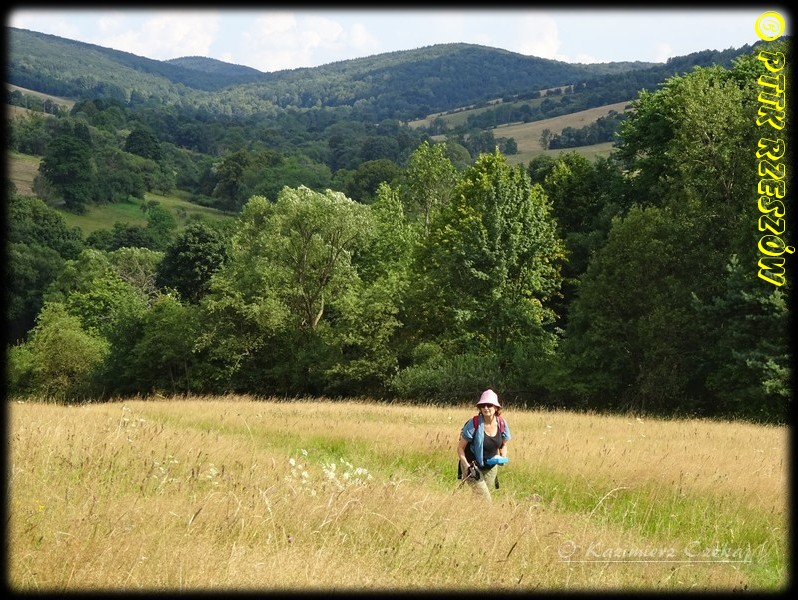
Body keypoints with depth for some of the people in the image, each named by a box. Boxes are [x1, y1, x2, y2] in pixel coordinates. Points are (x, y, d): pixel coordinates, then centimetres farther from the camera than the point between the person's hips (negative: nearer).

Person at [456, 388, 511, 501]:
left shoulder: (502, 424, -7)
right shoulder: (474, 424, -20)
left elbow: (504, 445, 11)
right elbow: (460, 447, -13)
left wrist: (503, 457, -8)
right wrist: (466, 466, -24)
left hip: (491, 467, 5)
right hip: (473, 465, -5)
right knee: (485, 499, -14)